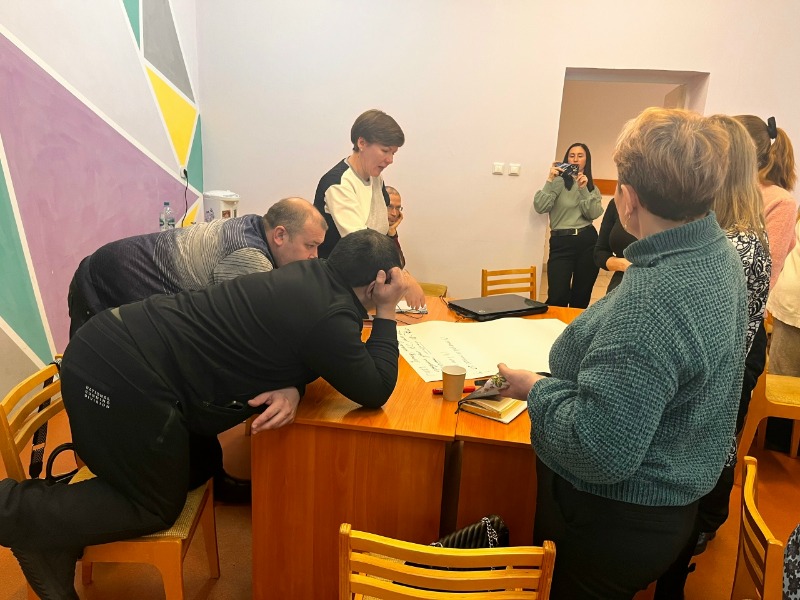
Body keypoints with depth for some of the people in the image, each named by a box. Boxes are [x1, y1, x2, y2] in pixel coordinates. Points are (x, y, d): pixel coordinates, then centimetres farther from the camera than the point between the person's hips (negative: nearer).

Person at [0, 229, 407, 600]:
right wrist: (386, 314, -5)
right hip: (125, 374, -9)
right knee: (157, 506, 11)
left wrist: (291, 387, -4)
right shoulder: (332, 316, -19)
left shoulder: (314, 275, 8)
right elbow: (375, 392, -12)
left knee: (191, 473, 24)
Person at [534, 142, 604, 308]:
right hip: (562, 242, -4)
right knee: (557, 297, -11)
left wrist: (583, 189, -11)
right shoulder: (559, 182, 0)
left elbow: (594, 214, -3)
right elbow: (540, 207, -14)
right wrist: (550, 180, -18)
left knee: (582, 296, 10)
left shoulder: (592, 187, 15)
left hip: (588, 241, 4)